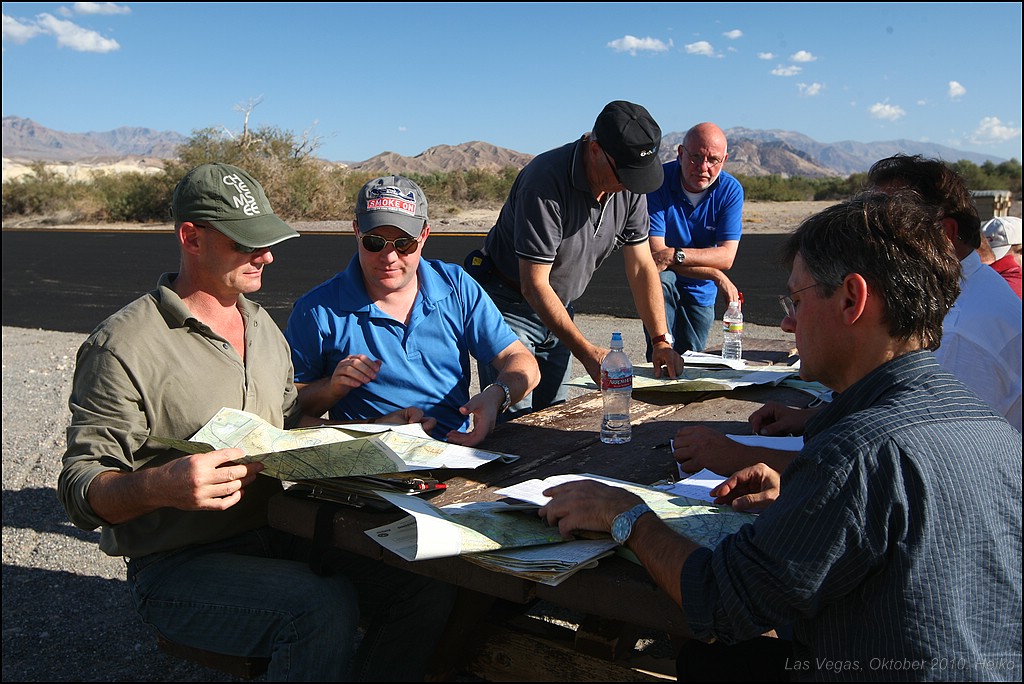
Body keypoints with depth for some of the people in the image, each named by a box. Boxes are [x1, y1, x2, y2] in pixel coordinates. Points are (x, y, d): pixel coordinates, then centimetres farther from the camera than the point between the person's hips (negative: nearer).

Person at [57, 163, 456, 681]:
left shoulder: (263, 325, 13)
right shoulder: (122, 346, -11)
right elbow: (81, 488, -12)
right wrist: (159, 487, -34)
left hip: (274, 534, 6)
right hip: (177, 565, -6)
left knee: (429, 583, -14)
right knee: (325, 608, -33)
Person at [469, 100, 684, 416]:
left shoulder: (630, 184, -8)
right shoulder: (546, 180, -29)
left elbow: (641, 266, -2)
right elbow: (533, 285, -28)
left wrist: (661, 340, -10)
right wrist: (586, 352, -30)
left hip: (559, 307, 6)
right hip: (509, 304, -6)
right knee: (514, 421, -10)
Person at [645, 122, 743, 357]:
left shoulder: (730, 190, -14)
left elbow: (726, 256, -21)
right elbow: (655, 251, -28)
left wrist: (676, 255, -38)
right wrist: (717, 277, -31)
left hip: (701, 291, 3)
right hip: (662, 281, -3)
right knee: (660, 278, -37)